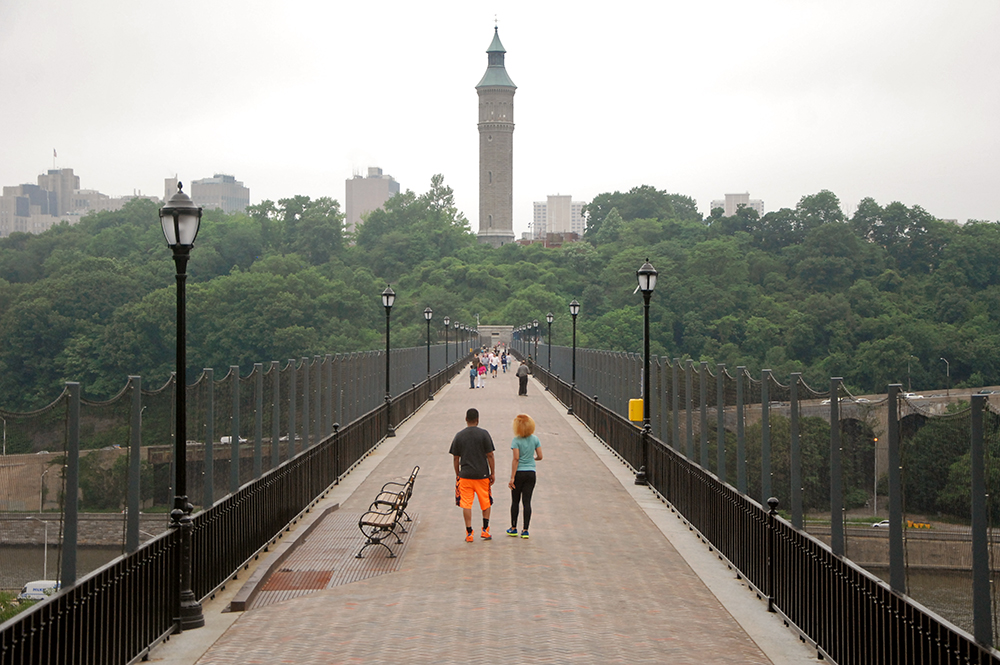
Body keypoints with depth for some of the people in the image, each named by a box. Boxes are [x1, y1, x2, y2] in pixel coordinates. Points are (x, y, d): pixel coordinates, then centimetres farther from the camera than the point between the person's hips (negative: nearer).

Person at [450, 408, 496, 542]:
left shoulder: (459, 436, 1)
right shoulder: (484, 434, -5)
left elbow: (456, 458, 5)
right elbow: (490, 455, -5)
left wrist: (457, 474, 16)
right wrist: (492, 473, 4)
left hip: (465, 475, 1)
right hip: (482, 475, -1)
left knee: (466, 504, 3)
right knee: (486, 503, 15)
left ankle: (469, 533, 1)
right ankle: (485, 530, 15)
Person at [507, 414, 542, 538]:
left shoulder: (516, 441, -10)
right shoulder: (535, 439, 1)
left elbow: (516, 459, -15)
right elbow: (540, 457, 1)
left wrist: (512, 478, -13)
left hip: (519, 473, -3)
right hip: (531, 472, 3)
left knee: (515, 501, 10)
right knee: (527, 502, 3)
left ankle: (513, 528, 18)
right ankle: (525, 530, 0)